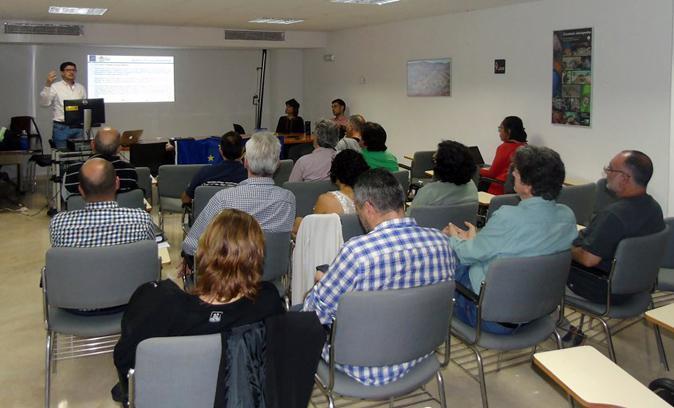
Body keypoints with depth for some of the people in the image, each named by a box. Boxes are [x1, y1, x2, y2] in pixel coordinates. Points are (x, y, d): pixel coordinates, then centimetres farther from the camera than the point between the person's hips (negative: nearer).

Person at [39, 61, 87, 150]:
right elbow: (44, 103, -14)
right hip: (61, 128, -4)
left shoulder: (81, 88, 12)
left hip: (79, 127, 4)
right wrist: (47, 85, -27)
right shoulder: (55, 87, -2)